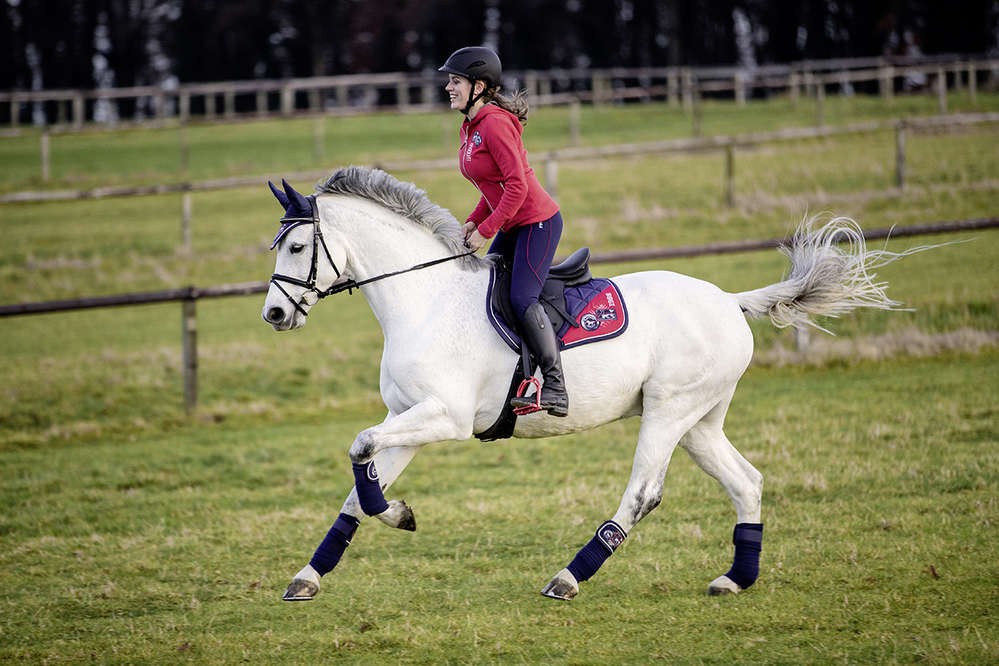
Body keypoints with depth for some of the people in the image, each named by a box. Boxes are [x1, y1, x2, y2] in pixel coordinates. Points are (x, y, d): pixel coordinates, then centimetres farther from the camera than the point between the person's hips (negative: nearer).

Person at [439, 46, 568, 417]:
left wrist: (485, 230, -21)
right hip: (511, 226, 10)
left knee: (522, 299, -19)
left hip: (538, 222, -10)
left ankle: (555, 389, -17)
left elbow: (517, 184, -24)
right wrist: (474, 220, 4)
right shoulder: (469, 128, 10)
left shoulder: (495, 124, -19)